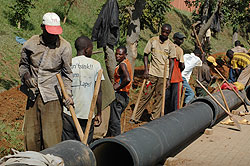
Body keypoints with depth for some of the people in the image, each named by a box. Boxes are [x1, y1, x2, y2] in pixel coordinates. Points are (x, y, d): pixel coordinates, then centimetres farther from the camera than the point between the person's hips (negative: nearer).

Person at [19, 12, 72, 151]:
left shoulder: (64, 47, -4)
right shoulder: (31, 44, 3)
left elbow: (67, 73, 0)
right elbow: (23, 64, 18)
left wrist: (67, 93, -12)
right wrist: (26, 76, -3)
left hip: (52, 97, -3)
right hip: (33, 94, 3)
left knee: (51, 137, -5)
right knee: (30, 134, 10)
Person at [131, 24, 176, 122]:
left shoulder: (171, 45, 2)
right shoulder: (153, 40, 3)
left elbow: (171, 62, 3)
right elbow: (146, 55, 9)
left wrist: (169, 79, -3)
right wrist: (146, 70, -3)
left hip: (164, 75, 0)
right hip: (152, 73, 0)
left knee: (159, 97, 3)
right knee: (146, 95, -1)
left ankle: (154, 119, 12)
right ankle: (135, 117, 5)